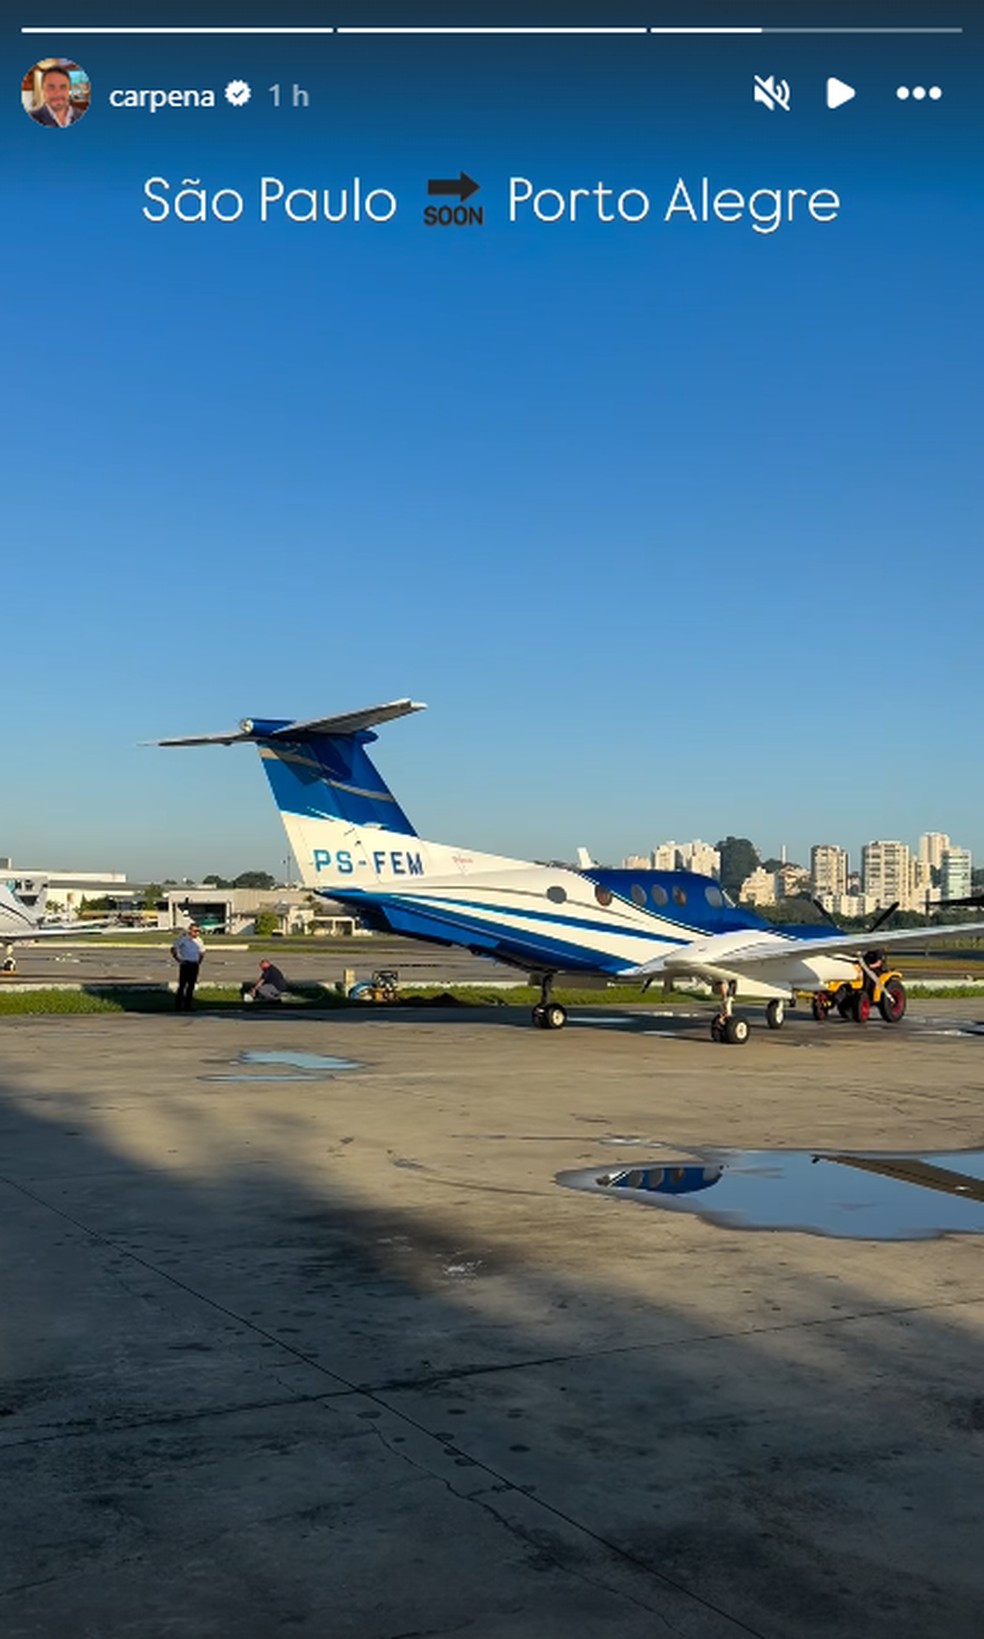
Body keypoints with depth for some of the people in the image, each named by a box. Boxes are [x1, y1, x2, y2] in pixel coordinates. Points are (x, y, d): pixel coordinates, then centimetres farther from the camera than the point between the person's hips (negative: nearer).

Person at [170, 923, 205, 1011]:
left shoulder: (198, 940, 10)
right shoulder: (183, 939, -5)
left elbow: (202, 951, 25)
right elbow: (173, 949, -3)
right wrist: (179, 959, -6)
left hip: (194, 965, 5)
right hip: (185, 965, -5)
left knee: (191, 986, 5)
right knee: (182, 985, -7)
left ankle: (187, 1006, 10)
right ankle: (178, 1007, -4)